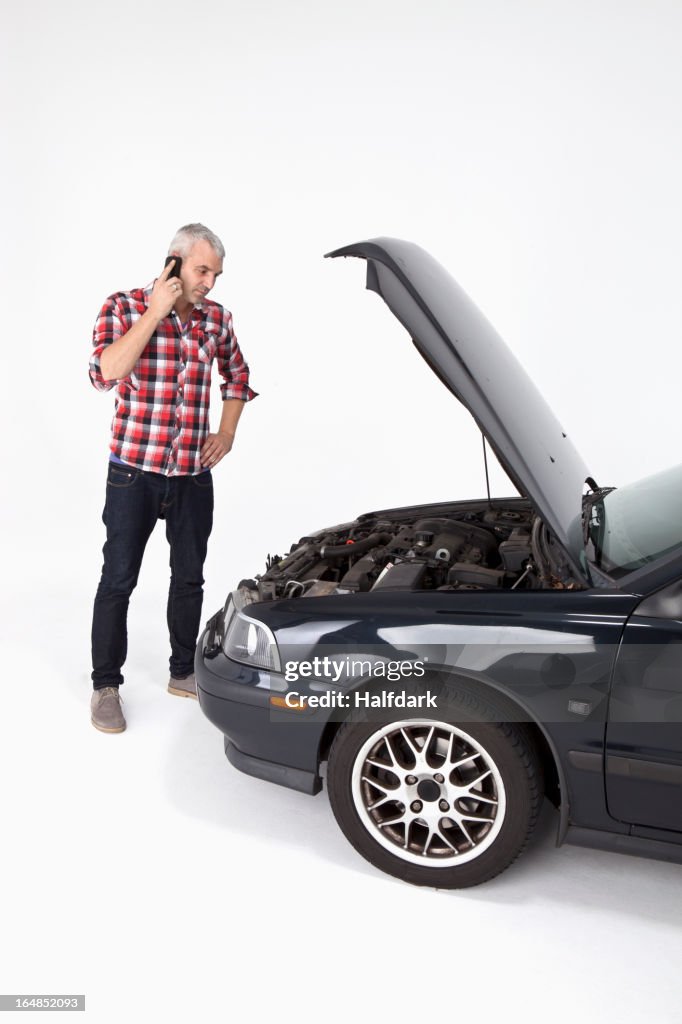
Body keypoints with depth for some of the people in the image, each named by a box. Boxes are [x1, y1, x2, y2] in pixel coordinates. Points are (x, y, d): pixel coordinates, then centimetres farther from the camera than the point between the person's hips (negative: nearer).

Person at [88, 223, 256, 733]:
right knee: (118, 580, 3)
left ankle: (183, 671, 31)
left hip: (194, 475, 4)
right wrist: (155, 312, -21)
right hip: (134, 471, -4)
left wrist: (227, 433, 10)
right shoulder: (125, 307, -5)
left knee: (189, 577, 13)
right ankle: (106, 685, 19)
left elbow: (237, 375, 22)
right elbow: (106, 373, -22)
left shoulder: (217, 317, 6)